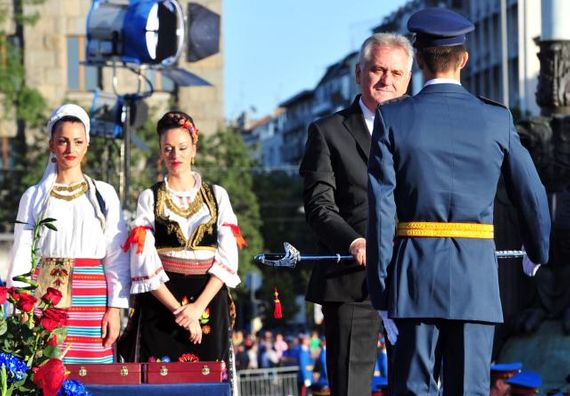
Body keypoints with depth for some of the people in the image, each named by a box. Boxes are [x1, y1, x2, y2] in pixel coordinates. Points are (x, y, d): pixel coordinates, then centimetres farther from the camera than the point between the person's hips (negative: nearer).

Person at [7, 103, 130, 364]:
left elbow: (117, 256, 7)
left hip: (90, 298, 0)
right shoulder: (34, 196, 10)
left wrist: (115, 309, -2)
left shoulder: (104, 195, 9)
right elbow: (21, 257, 7)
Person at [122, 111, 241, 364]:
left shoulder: (217, 196, 10)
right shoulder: (150, 198, 7)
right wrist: (178, 310, -12)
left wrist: (198, 307, -11)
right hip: (161, 303, -1)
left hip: (209, 302, 1)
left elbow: (227, 258, 1)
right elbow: (144, 263, -3)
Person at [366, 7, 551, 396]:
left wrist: (382, 294, -3)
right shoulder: (496, 119, 2)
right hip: (478, 277, 1)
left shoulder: (393, 119, -2)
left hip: (416, 276, -1)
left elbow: (381, 209, -6)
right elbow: (533, 196, 8)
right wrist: (537, 251, 28)